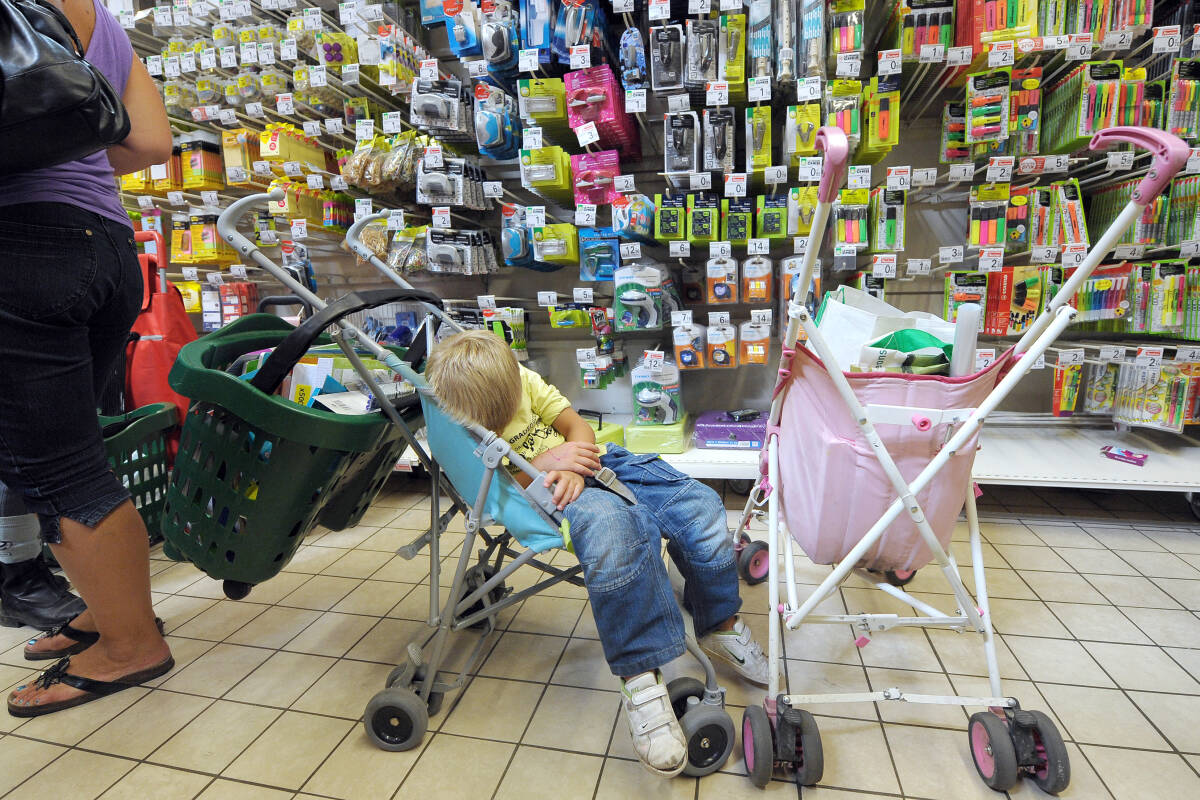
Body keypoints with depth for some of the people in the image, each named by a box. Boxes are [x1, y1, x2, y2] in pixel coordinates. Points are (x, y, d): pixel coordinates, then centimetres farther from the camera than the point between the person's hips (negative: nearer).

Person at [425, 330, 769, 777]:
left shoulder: (521, 378, 2)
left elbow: (578, 426, 4)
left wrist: (573, 468, -16)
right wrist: (545, 461, -23)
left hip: (594, 462, 5)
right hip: (538, 489, -5)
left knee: (699, 505, -13)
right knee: (609, 523, -41)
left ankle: (721, 626, 9)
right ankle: (640, 679, -31)